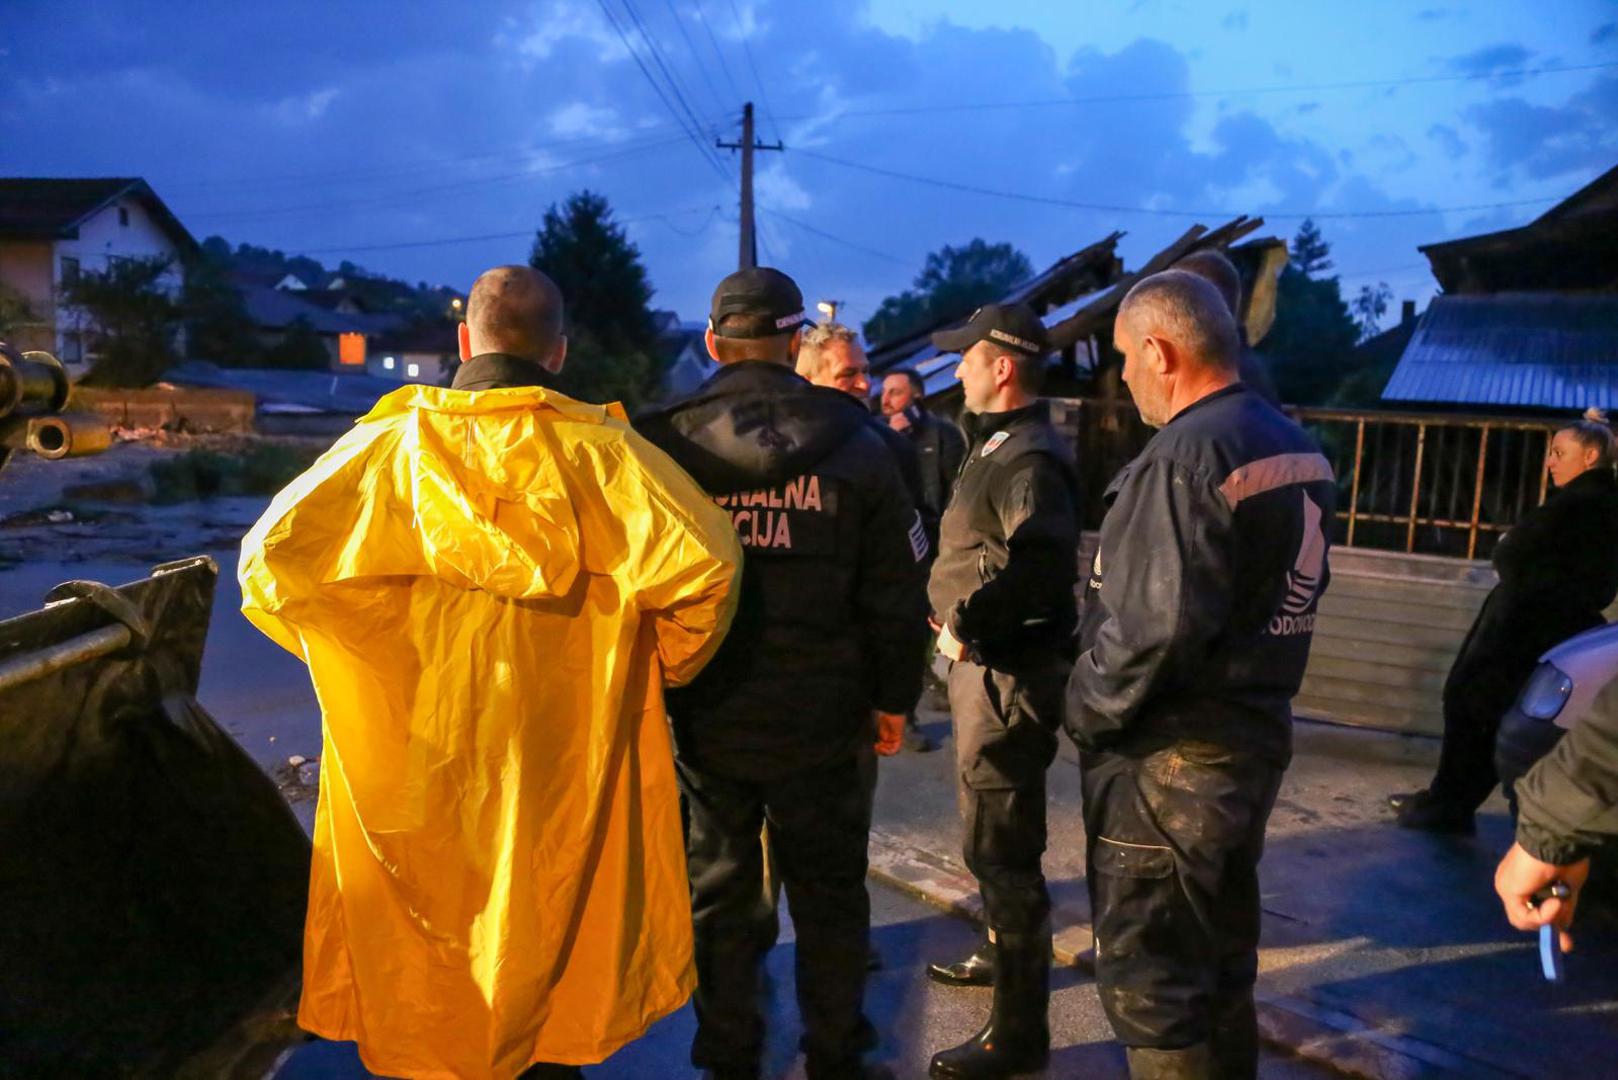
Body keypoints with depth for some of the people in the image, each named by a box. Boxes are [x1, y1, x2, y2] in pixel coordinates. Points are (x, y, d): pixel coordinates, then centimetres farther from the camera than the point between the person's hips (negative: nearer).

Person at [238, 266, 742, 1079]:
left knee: (423, 925, 19)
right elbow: (700, 561, -18)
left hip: (409, 747, 1)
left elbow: (271, 553, -8)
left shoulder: (391, 441, -4)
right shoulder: (597, 446, -8)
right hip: (558, 749, -1)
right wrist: (658, 667, -1)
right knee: (547, 920, 19)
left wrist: (340, 654, 6)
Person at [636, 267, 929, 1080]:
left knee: (718, 893, 16)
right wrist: (894, 696, 8)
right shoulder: (854, 446, -5)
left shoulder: (663, 443, -6)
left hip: (705, 715, 1)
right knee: (827, 893, 16)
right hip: (820, 716, 0)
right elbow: (894, 591, -2)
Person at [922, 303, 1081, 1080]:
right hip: (984, 665, 11)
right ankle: (1003, 952, 46)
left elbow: (1042, 568, -33)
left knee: (1000, 847, -2)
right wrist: (956, 615, 4)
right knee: (993, 837, 25)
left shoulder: (1030, 459, -20)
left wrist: (964, 623, -23)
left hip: (1009, 674, -11)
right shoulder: (1000, 446, 13)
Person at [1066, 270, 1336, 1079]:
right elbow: (1290, 588, 13)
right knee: (1220, 952, 22)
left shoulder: (1186, 456, -22)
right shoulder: (1295, 447, 8)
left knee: (1147, 975, 5)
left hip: (1168, 757, -9)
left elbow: (1152, 630, -26)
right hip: (1253, 730, 9)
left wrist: (1084, 708, -12)